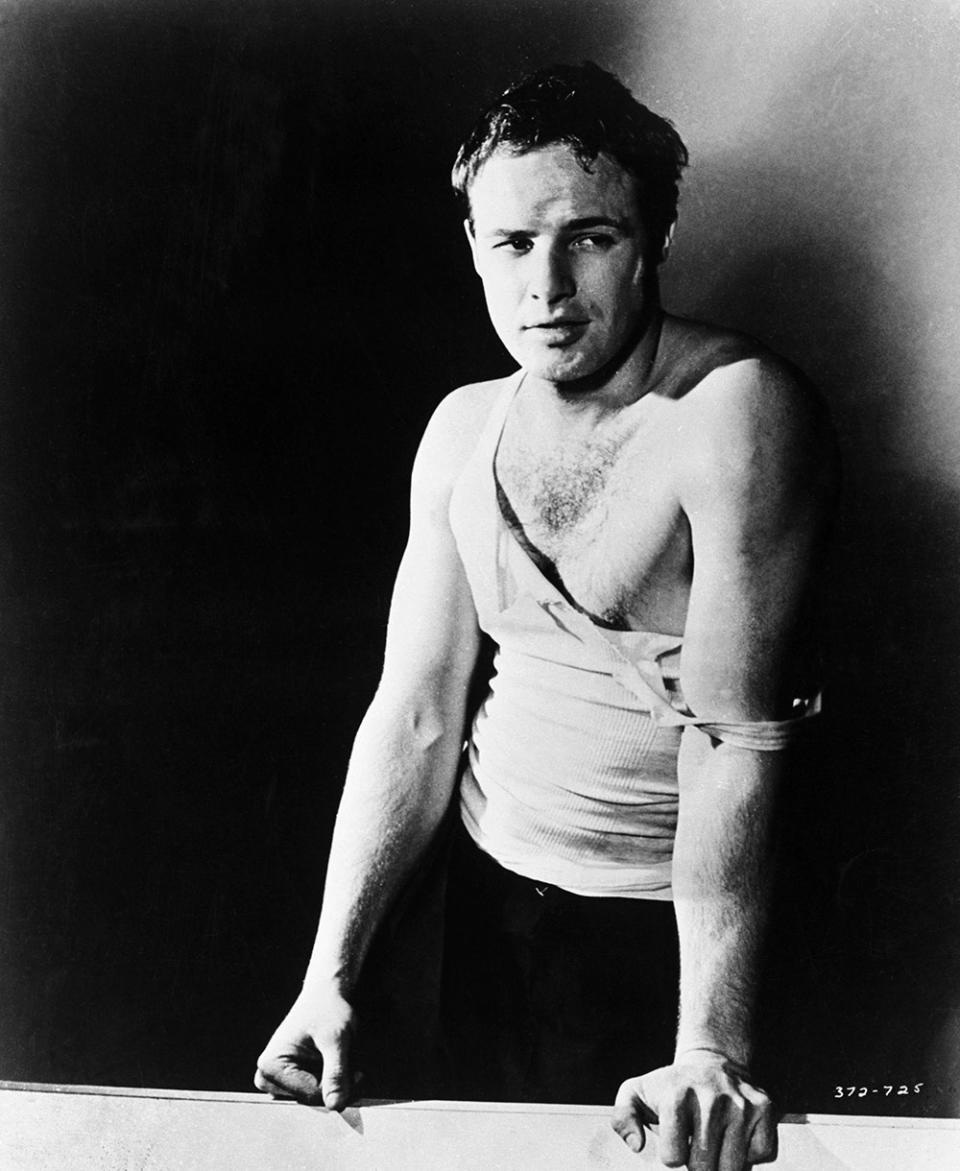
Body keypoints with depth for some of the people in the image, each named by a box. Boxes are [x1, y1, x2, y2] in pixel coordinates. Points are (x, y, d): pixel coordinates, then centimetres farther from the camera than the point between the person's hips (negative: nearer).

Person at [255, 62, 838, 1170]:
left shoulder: (738, 411, -21)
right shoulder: (463, 428, -1)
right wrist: (329, 975, -7)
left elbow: (737, 735, -27)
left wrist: (710, 1055, -31)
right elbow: (415, 714, -2)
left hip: (663, 921, -5)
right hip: (488, 887, 6)